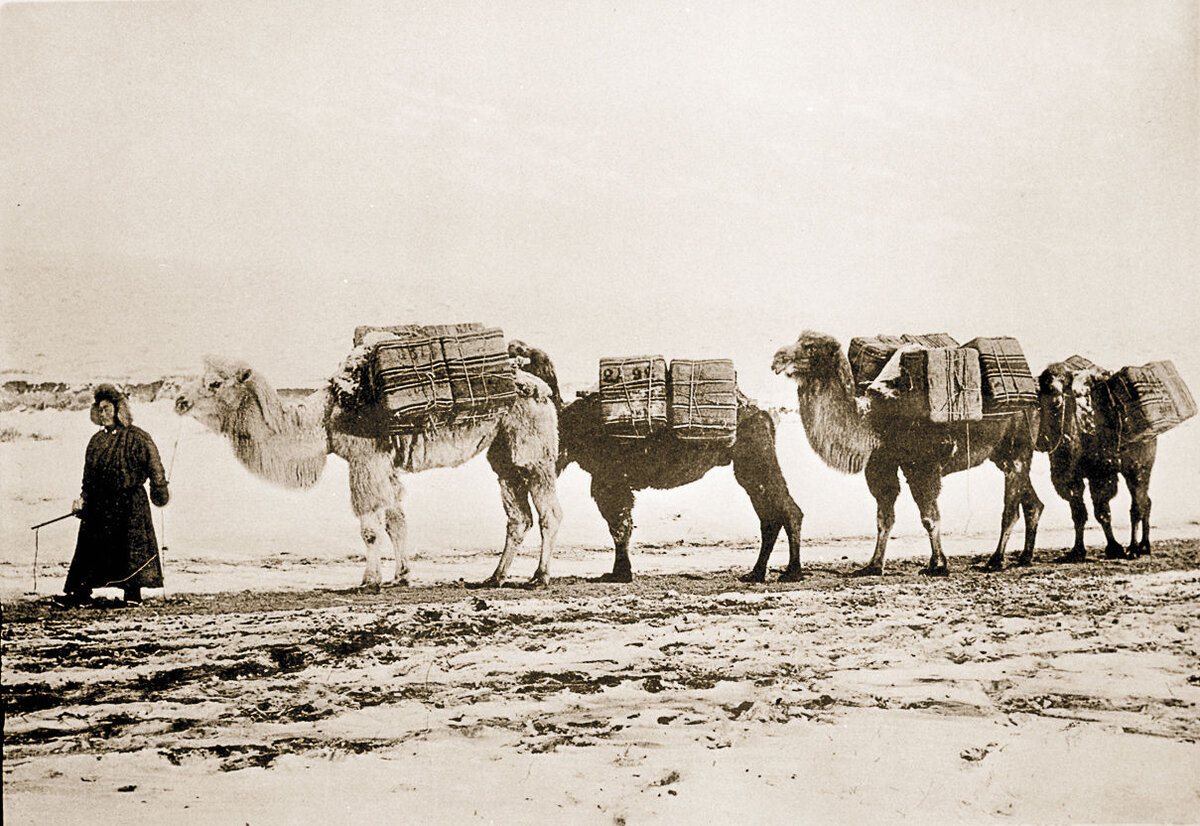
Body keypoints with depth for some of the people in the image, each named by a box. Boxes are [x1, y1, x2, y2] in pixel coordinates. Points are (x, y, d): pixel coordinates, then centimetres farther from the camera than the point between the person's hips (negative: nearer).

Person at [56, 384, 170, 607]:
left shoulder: (137, 437, -4)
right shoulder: (97, 440, 12)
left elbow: (154, 465, -2)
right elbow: (89, 474, 18)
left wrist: (160, 488, -7)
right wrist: (83, 498, 11)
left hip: (129, 503, -5)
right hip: (100, 503, 5)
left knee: (133, 545, -4)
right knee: (90, 545, 2)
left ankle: (133, 593, 4)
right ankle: (79, 592, 4)